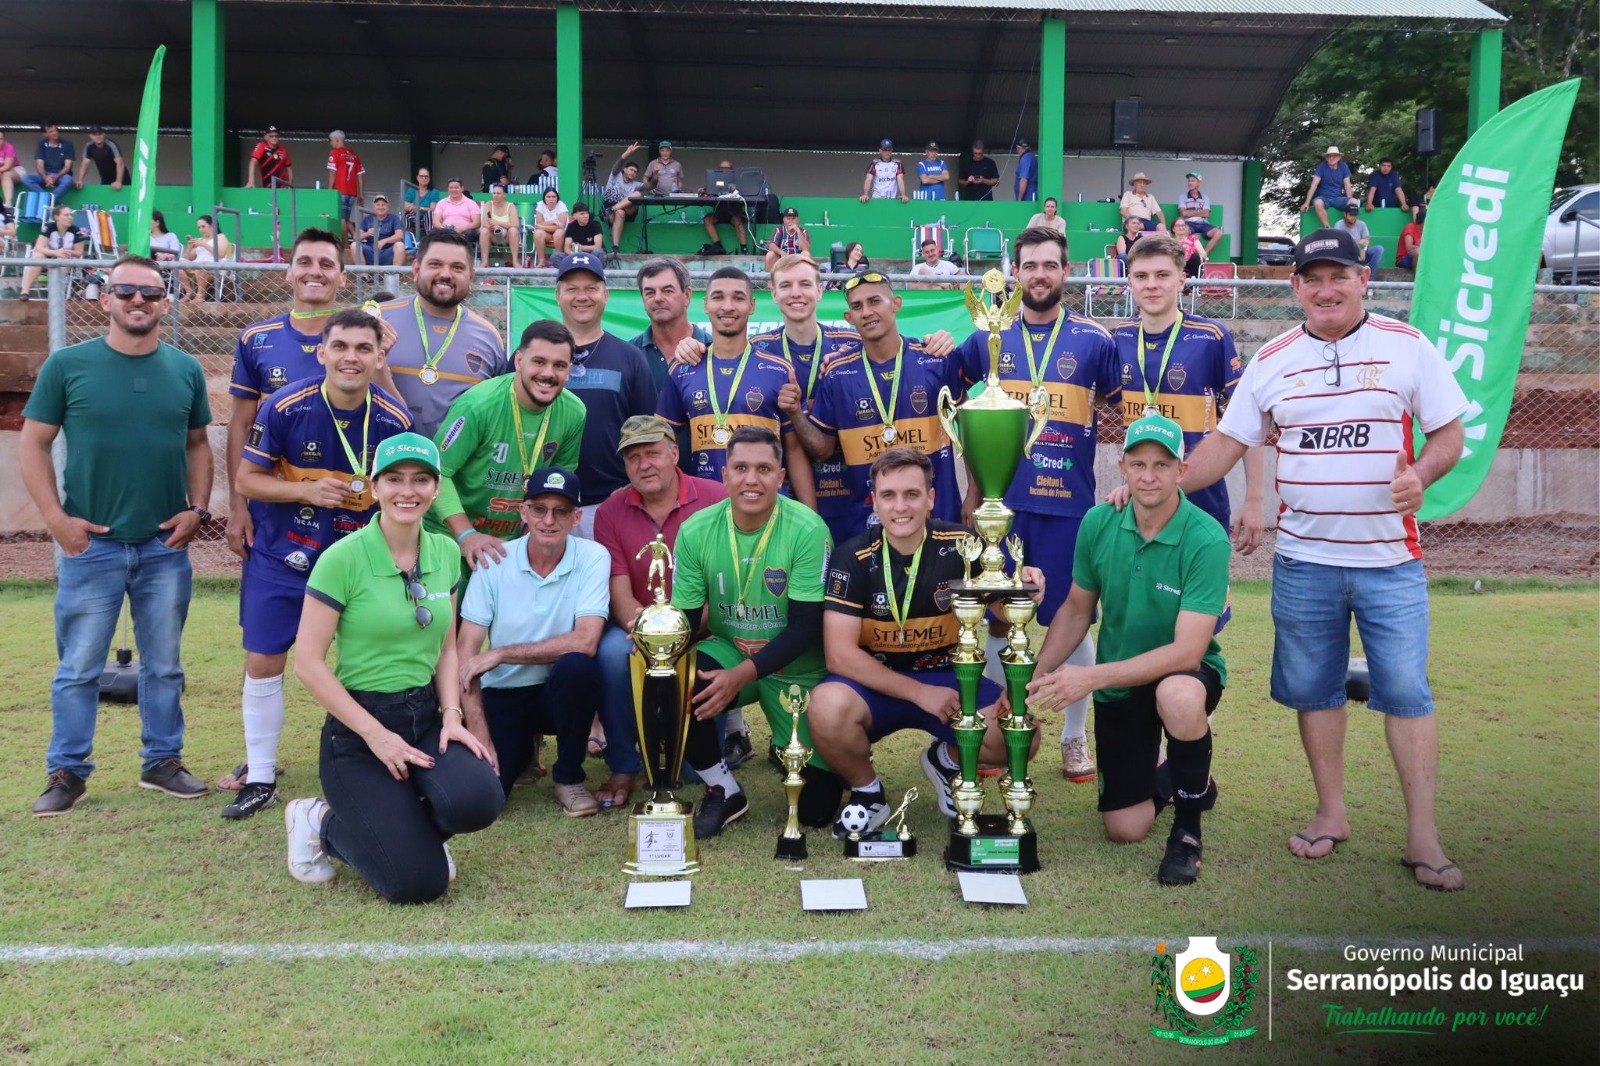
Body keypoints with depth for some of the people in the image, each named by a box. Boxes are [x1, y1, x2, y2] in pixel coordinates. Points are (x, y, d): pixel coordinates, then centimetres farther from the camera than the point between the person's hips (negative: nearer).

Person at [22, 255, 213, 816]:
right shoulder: (67, 364, -3)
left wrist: (198, 508, -1)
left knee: (164, 665, 11)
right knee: (79, 668, 5)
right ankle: (67, 771, 18)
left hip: (166, 544, 2)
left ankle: (162, 761, 24)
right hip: (90, 543, -2)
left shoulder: (185, 370, 4)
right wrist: (56, 518, -9)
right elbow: (32, 445, 0)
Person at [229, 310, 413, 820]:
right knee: (262, 664, 3)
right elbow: (246, 479, -7)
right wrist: (307, 491, -23)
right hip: (280, 558, 0)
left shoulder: (394, 420, -11)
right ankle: (260, 778, 19)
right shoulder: (284, 407, -14)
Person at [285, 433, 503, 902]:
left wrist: (451, 715, -3)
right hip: (359, 725, -5)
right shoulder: (343, 558, -13)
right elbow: (308, 664, -12)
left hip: (426, 716, 5)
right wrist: (375, 733, -15)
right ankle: (322, 823, 17)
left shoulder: (445, 552, 5)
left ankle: (403, 827, 10)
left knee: (477, 801, -27)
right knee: (418, 882, -13)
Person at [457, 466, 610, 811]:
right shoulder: (495, 560, -8)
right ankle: (520, 750, 19)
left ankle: (568, 777, -9)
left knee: (576, 666, -34)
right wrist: (479, 735, -17)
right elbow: (466, 651, -9)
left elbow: (585, 642, -23)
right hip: (502, 695, 1)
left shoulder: (593, 558, -12)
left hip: (561, 693, -1)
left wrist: (500, 654, -21)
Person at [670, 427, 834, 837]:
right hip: (729, 652, 2)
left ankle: (788, 748, 33)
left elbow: (807, 627, -20)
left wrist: (743, 674, -31)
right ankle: (724, 791, -5)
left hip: (797, 670, -2)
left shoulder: (808, 530, -20)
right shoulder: (696, 531, -10)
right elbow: (685, 619, -6)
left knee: (816, 808, -4)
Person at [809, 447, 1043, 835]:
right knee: (827, 708, -34)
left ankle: (947, 760, 14)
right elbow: (840, 655, -18)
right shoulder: (853, 558, -13)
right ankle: (866, 791, -1)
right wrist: (919, 693, -23)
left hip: (948, 677, 2)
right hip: (874, 683, -2)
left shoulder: (962, 546, -8)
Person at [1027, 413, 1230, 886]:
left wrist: (1091, 676, -34)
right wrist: (1035, 678, -7)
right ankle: (1161, 776, 35)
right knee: (1125, 830, -2)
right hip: (1118, 682, 3)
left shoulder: (1206, 540, -24)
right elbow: (1076, 609, 4)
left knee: (1177, 696, -41)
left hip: (1186, 674, -3)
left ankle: (1188, 826, -12)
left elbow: (1187, 651, -29)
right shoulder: (1098, 523, -10)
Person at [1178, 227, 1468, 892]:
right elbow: (1227, 444, 7)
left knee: (1406, 691, -1)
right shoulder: (1273, 359, 6)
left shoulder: (1407, 347, 1)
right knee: (1313, 688, 9)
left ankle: (1422, 837, 10)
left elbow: (1448, 435, 3)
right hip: (1302, 558, 2)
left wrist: (1421, 474, -19)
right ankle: (1331, 813, 25)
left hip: (1390, 558, -2)